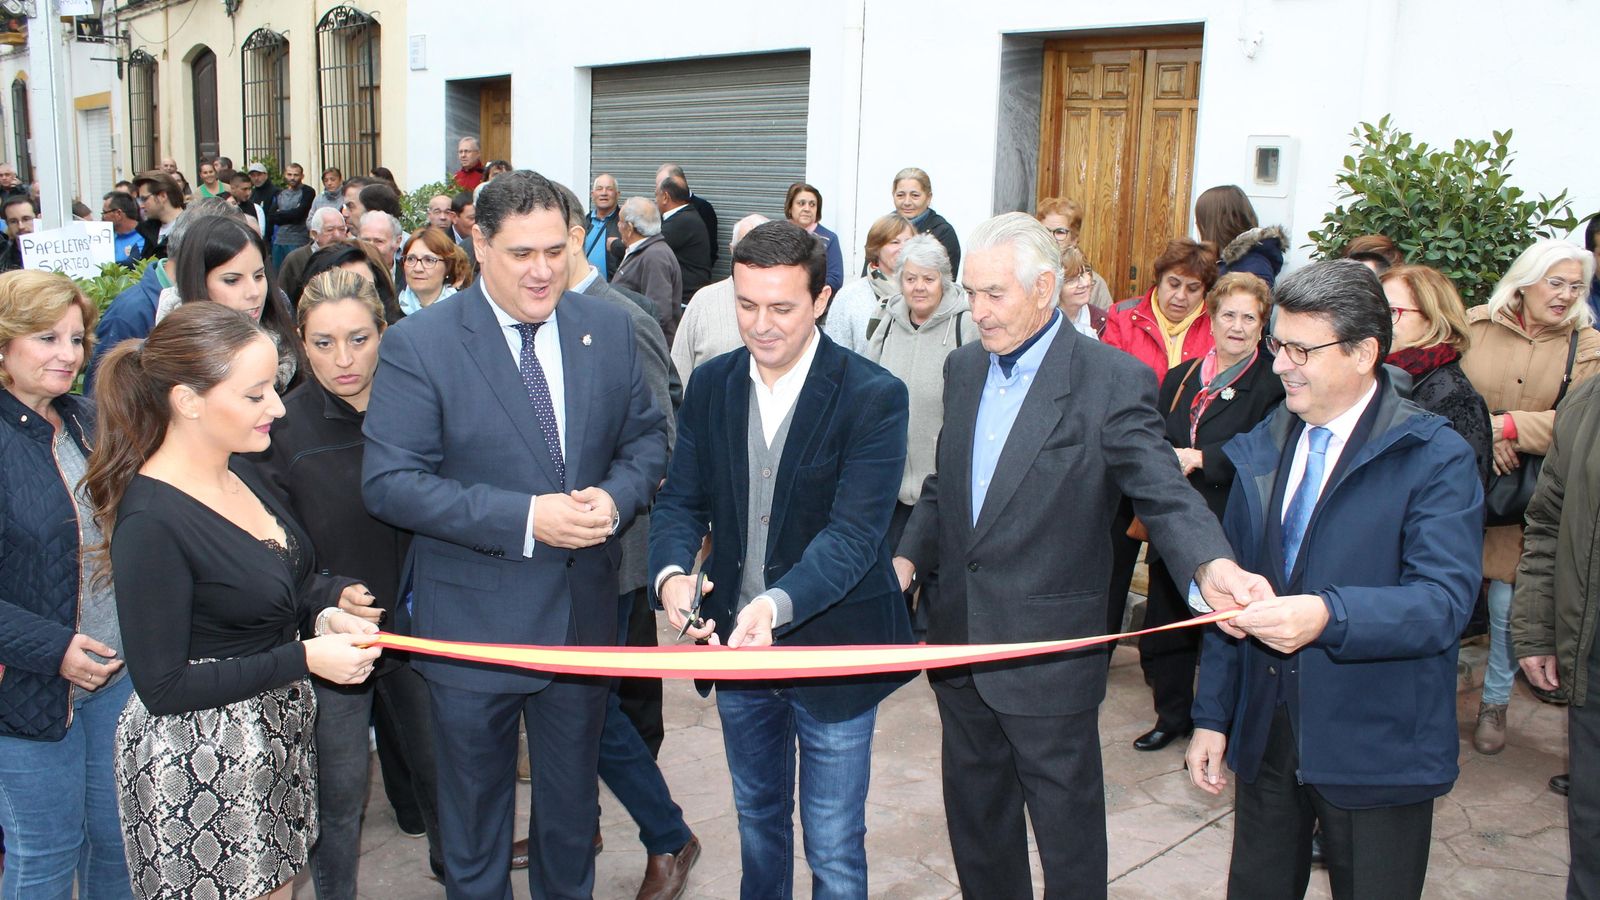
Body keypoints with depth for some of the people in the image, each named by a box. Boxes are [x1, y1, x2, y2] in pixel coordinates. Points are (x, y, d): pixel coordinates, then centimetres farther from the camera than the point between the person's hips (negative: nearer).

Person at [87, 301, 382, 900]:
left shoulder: (238, 472, 0)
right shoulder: (152, 523, -24)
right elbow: (162, 688, -21)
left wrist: (323, 612, -6)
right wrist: (305, 659, -23)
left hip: (273, 735, 8)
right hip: (194, 759, -8)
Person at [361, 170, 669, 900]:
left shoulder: (607, 329, -1)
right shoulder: (417, 344, -14)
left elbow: (646, 435, 6)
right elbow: (388, 481, -19)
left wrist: (616, 497, -16)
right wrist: (525, 518, -27)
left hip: (583, 617, 3)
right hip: (472, 625, -3)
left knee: (572, 806, 24)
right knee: (474, 819, 18)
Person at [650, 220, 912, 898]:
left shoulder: (874, 397, -17)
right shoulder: (711, 385, -1)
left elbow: (854, 533, -25)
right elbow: (681, 499, -1)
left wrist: (778, 604, -41)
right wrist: (672, 573, -22)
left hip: (832, 649, -4)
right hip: (735, 640, 5)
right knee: (757, 817, 25)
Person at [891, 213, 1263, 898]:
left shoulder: (1113, 382, -14)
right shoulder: (964, 368, 6)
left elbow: (1165, 494, -19)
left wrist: (1213, 566, -38)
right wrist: (909, 558, 1)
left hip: (1049, 656, -6)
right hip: (959, 644, 6)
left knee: (1068, 830, 10)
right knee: (975, 819, 21)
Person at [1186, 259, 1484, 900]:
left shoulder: (1435, 458, -11)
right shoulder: (1260, 450, 6)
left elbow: (1445, 601, -23)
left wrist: (1327, 616, -39)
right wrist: (1212, 715, 9)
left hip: (1376, 751, -5)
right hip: (1265, 733, 5)